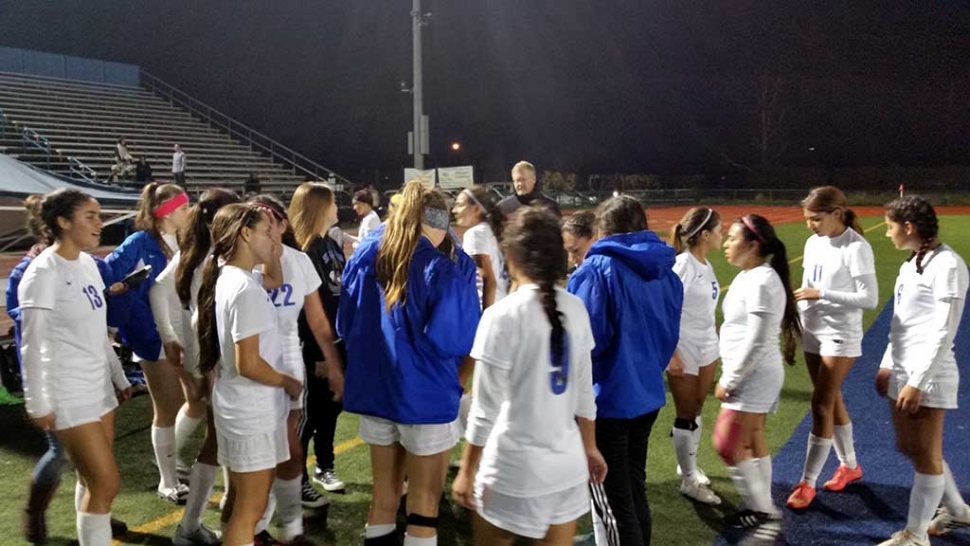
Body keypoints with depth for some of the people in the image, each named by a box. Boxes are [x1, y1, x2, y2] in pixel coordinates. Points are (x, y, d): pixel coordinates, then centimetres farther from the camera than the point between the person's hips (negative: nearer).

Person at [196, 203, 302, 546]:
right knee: (250, 509, 3)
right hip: (252, 411, -10)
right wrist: (289, 383, -10)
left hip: (241, 406, 10)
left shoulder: (226, 277, 6)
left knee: (240, 501, 23)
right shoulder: (245, 288, -23)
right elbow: (249, 364, -24)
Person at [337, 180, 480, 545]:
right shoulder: (445, 270, -15)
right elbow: (457, 340, -15)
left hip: (374, 388, 5)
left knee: (384, 494, 19)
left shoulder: (365, 257, 1)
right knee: (424, 502, 8)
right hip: (426, 394, -5)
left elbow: (345, 325, 10)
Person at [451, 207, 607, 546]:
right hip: (568, 465, 5)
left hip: (515, 469, -5)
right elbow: (585, 392, 8)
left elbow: (487, 407, -12)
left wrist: (467, 472, -2)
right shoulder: (576, 309, 0)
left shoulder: (502, 315, -16)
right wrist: (589, 447, 21)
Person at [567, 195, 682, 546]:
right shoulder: (666, 272, 5)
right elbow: (669, 335, 13)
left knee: (612, 502, 5)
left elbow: (584, 338, -21)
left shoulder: (598, 268, -16)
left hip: (606, 398, -7)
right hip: (647, 394, 7)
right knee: (634, 490, 22)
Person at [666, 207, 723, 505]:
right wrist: (671, 354, -21)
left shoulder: (705, 265, 5)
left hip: (707, 348, 7)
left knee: (697, 410, 17)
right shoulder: (683, 265, -19)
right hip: (684, 351, -7)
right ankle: (689, 480, 18)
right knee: (686, 416, 5)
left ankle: (689, 465, 35)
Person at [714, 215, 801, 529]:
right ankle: (762, 507, 23)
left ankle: (761, 508, 6)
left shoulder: (761, 281, -19)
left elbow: (756, 341, -23)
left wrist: (729, 380, -18)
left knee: (727, 444, -6)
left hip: (754, 375, -10)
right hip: (750, 375, 10)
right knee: (752, 443, 14)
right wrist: (730, 376, 16)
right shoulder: (748, 277, 11)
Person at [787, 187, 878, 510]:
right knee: (831, 401, 17)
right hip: (812, 334, 7)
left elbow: (870, 299, -19)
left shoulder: (856, 247, -16)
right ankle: (849, 465, 34)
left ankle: (807, 482, 4)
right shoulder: (813, 243, 5)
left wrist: (822, 294, -23)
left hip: (840, 338, -7)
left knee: (821, 406, -5)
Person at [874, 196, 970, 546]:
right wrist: (888, 364, 18)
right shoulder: (913, 262, 11)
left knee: (925, 454, 3)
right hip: (903, 371, 9)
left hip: (927, 377, -9)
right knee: (908, 447, 19)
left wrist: (917, 382, -21)